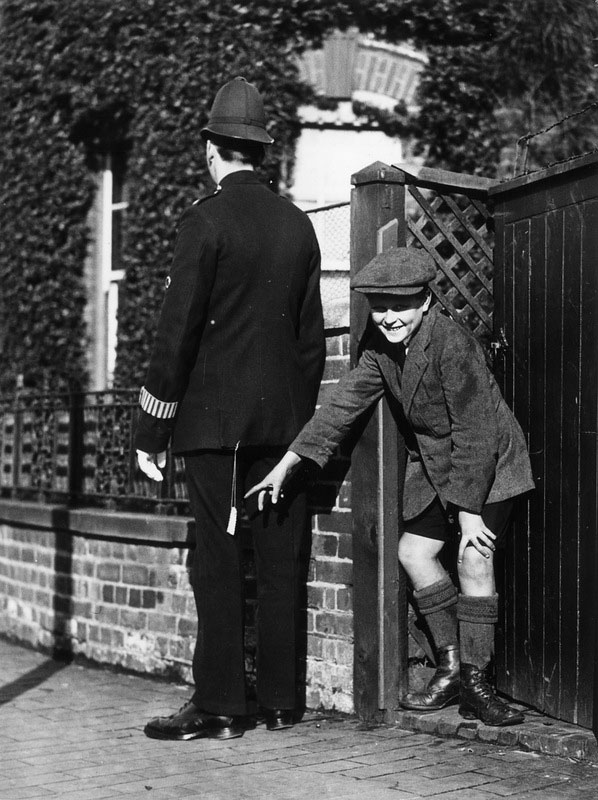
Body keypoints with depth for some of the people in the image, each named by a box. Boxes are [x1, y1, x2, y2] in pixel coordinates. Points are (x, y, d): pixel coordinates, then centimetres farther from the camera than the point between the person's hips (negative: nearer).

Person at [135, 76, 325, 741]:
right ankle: (279, 703, 15)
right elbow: (311, 335, 11)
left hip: (215, 418, -5)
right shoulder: (298, 224, 9)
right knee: (279, 565, 8)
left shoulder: (206, 220, -8)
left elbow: (177, 333, -11)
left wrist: (151, 432, -6)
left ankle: (219, 707, 3)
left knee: (218, 566, -1)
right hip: (284, 420, 6)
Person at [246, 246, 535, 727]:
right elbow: (344, 405, -3)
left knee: (475, 559, -15)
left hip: (488, 459, -8)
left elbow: (473, 431, -27)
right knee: (414, 552, 5)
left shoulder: (451, 343, -28)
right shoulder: (382, 349, -5)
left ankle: (475, 682, -4)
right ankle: (451, 666, 18)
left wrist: (469, 510, -25)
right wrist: (287, 464, -8)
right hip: (435, 463, 8)